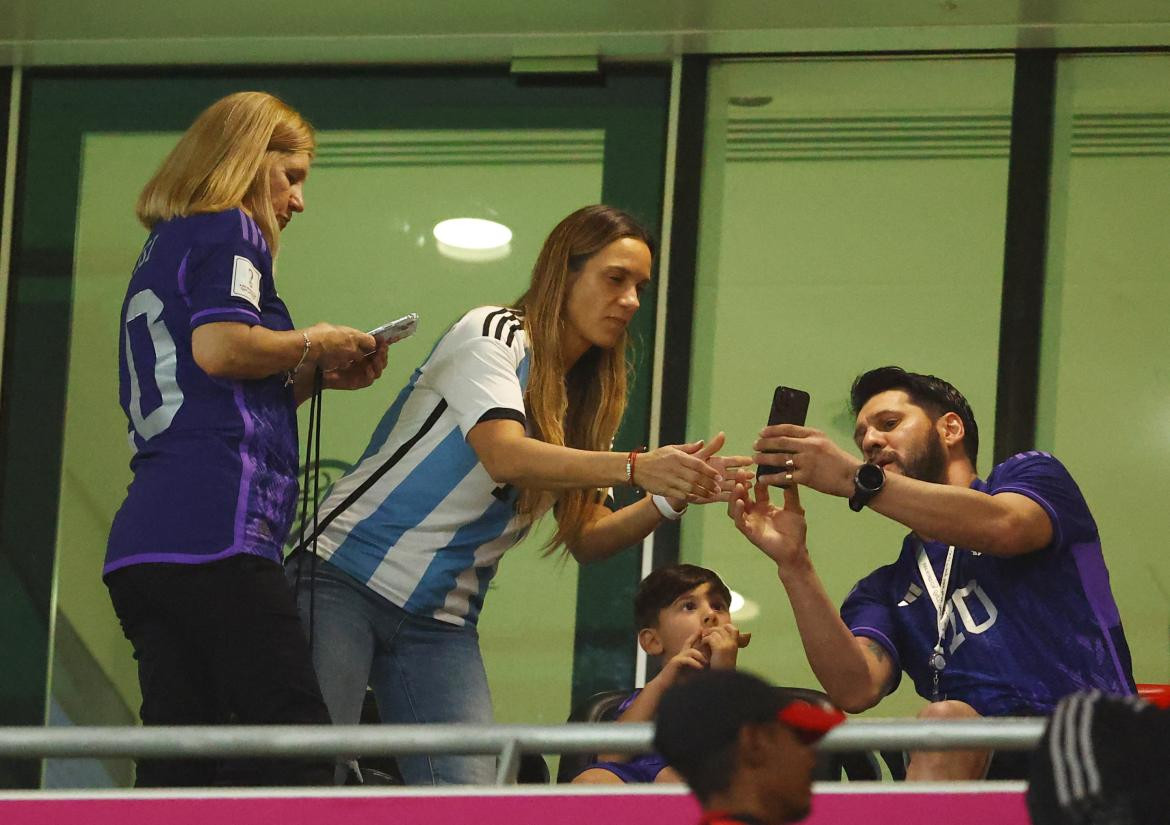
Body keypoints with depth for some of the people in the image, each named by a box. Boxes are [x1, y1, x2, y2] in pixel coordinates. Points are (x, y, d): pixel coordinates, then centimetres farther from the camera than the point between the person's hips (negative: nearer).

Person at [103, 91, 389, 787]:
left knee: (181, 772, 0)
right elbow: (218, 346, -16)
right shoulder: (229, 231, 3)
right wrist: (310, 345, 1)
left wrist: (312, 378, 23)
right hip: (214, 537, -9)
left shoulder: (161, 252, 30)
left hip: (142, 546, 9)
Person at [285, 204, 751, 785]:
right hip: (345, 581, -7)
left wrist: (670, 497, -10)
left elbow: (586, 539, 8)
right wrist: (636, 468, -33)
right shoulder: (489, 334, -7)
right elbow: (504, 455, -25)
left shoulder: (584, 402, 13)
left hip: (442, 626, 7)